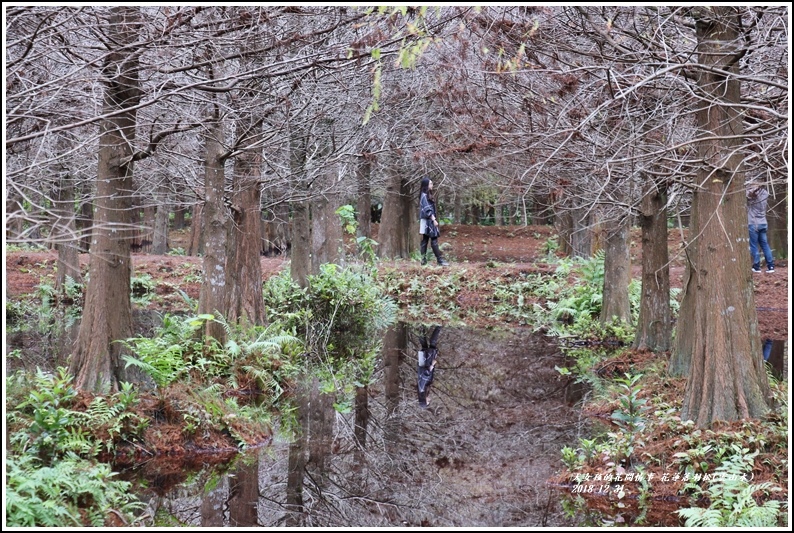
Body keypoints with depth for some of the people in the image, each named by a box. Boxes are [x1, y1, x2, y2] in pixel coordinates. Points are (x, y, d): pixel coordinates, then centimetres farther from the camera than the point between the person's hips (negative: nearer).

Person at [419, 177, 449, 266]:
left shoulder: (427, 195, 16)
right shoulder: (424, 196, -13)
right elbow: (427, 210, -19)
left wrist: (433, 219, 18)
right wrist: (434, 220, -20)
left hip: (428, 221, 10)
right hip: (428, 221, -10)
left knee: (425, 240, 6)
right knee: (434, 240, -9)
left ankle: (424, 259, 6)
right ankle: (439, 260, -10)